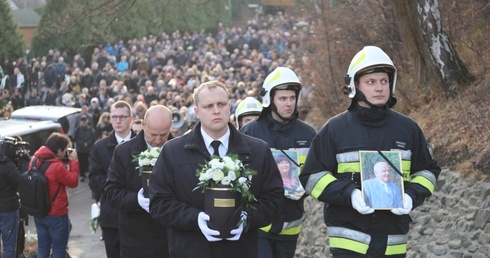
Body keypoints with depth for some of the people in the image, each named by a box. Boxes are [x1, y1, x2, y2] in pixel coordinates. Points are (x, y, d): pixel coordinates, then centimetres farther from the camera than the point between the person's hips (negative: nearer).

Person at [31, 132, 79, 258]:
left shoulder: (35, 160, 0)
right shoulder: (57, 166, -25)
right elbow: (73, 181, -13)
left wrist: (66, 161, 3)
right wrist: (74, 161, -7)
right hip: (57, 215, -7)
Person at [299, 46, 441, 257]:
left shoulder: (408, 128, 7)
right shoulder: (335, 129, -1)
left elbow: (427, 170, 16)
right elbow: (312, 177, -1)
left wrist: (411, 196, -5)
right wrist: (349, 194, -18)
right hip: (348, 240, -3)